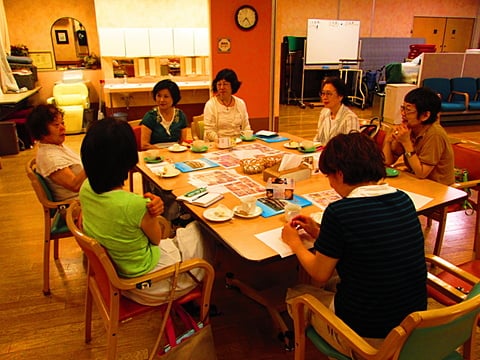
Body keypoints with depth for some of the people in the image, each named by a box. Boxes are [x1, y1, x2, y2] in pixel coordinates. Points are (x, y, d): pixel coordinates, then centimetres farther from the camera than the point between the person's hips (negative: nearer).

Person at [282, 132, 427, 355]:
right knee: (335, 283, 28)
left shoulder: (339, 212, -24)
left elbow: (320, 274, -10)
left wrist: (294, 243, 7)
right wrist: (319, 233, 15)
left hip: (368, 337, -6)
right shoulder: (404, 200, -4)